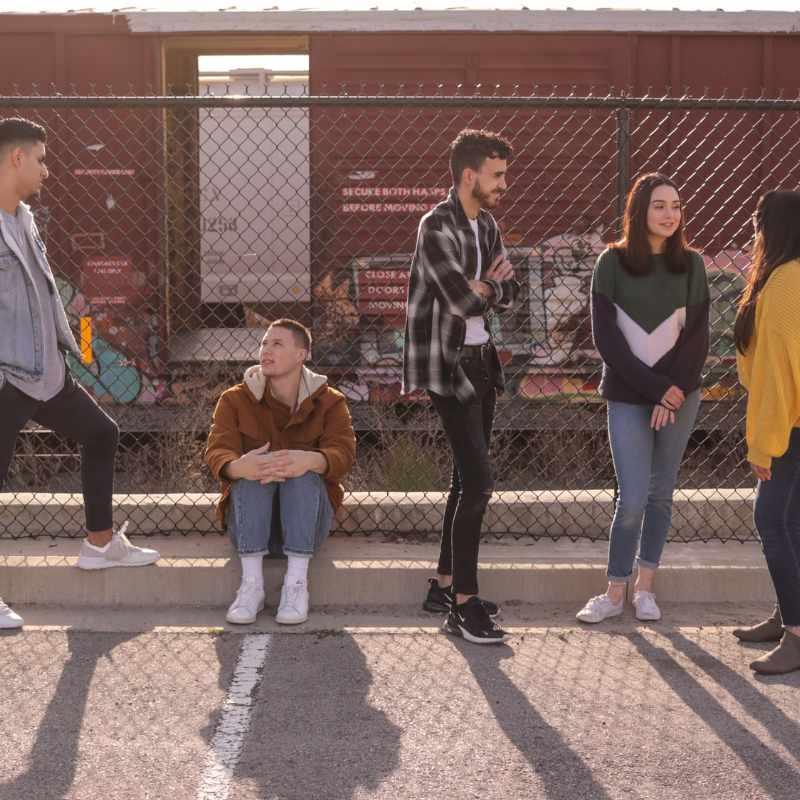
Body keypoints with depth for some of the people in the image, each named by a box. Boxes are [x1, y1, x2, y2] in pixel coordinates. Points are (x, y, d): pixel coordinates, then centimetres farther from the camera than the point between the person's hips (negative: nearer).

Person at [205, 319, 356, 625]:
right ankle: (251, 582, -35)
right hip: (250, 519, 1)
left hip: (307, 517, 0)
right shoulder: (235, 400, 3)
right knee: (250, 475, -30)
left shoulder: (328, 402, 2)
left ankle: (297, 582, -34)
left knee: (304, 475, -31)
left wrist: (310, 460, -43)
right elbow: (217, 451, -14)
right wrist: (238, 467, -41)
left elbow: (343, 453, -17)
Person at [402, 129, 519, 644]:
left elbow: (509, 294, 10)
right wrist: (491, 281, -3)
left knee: (469, 477, 13)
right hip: (447, 364, -9)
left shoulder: (487, 225, 12)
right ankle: (464, 606, -7)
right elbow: (463, 300, -23)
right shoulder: (438, 226, -15)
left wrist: (480, 286, -11)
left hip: (480, 360, 9)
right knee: (478, 480, -13)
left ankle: (445, 585, 25)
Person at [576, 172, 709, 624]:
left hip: (680, 395, 2)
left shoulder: (691, 264, 4)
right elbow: (606, 337, -8)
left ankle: (645, 587, 18)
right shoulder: (614, 263, -3)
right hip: (628, 396, -2)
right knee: (633, 498, -7)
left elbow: (698, 336, 1)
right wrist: (656, 388, -13)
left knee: (662, 493, 8)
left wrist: (677, 389, -13)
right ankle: (616, 593, 5)